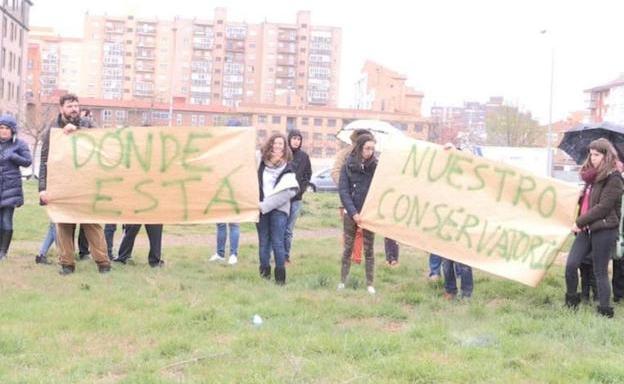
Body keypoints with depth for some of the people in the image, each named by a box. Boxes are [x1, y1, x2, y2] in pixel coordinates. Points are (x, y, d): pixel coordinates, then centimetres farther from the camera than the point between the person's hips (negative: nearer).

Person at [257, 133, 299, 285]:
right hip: (261, 208, 2)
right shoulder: (260, 162, 8)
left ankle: (280, 276, -1)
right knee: (263, 242, 5)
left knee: (277, 242, -7)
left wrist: (265, 205, -14)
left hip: (278, 209, -2)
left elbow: (287, 191, -9)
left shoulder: (286, 168, 0)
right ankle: (264, 273, 13)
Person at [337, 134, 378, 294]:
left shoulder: (376, 166, -1)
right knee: (348, 248, 5)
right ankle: (342, 281, 12)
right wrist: (353, 213, -13)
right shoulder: (348, 166, -2)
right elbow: (343, 191, -5)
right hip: (351, 213, 0)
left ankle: (370, 284, 8)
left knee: (368, 249, 4)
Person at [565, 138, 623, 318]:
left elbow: (603, 207, -15)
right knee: (571, 264, -2)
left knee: (600, 272, -2)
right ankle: (571, 300, 15)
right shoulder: (592, 176, 15)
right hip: (587, 229, 7)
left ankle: (605, 310, 7)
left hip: (604, 230, -7)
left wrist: (579, 222, -11)